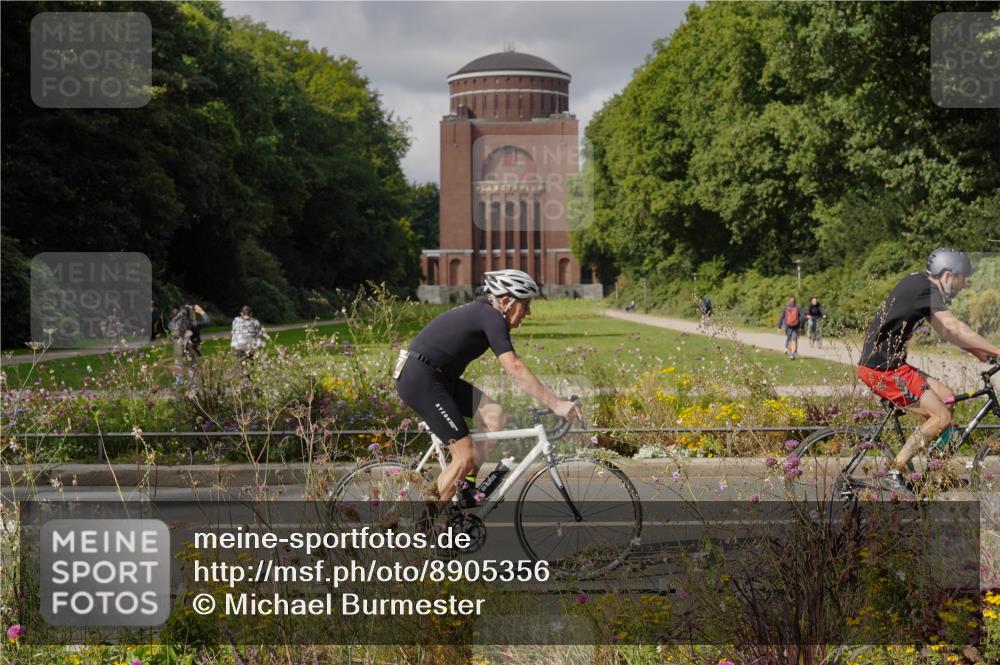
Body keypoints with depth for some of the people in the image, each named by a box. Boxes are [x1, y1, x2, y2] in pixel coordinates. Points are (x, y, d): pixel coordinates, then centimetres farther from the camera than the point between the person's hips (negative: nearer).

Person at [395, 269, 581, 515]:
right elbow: (515, 370, -25)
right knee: (464, 457, -9)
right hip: (420, 379, -9)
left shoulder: (483, 314, 13)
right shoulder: (491, 318, -16)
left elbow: (514, 365, 17)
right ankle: (426, 520, 1)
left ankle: (466, 483, 5)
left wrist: (555, 401, 13)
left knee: (495, 415, -1)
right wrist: (556, 404, -26)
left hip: (437, 378, 9)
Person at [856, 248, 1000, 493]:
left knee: (946, 397, 12)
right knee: (942, 417, -10)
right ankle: (895, 473, -5)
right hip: (881, 368, -10)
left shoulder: (918, 283, 14)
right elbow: (955, 329, -22)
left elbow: (945, 330, 17)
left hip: (889, 363, 10)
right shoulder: (925, 290, -15)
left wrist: (980, 352, 10)